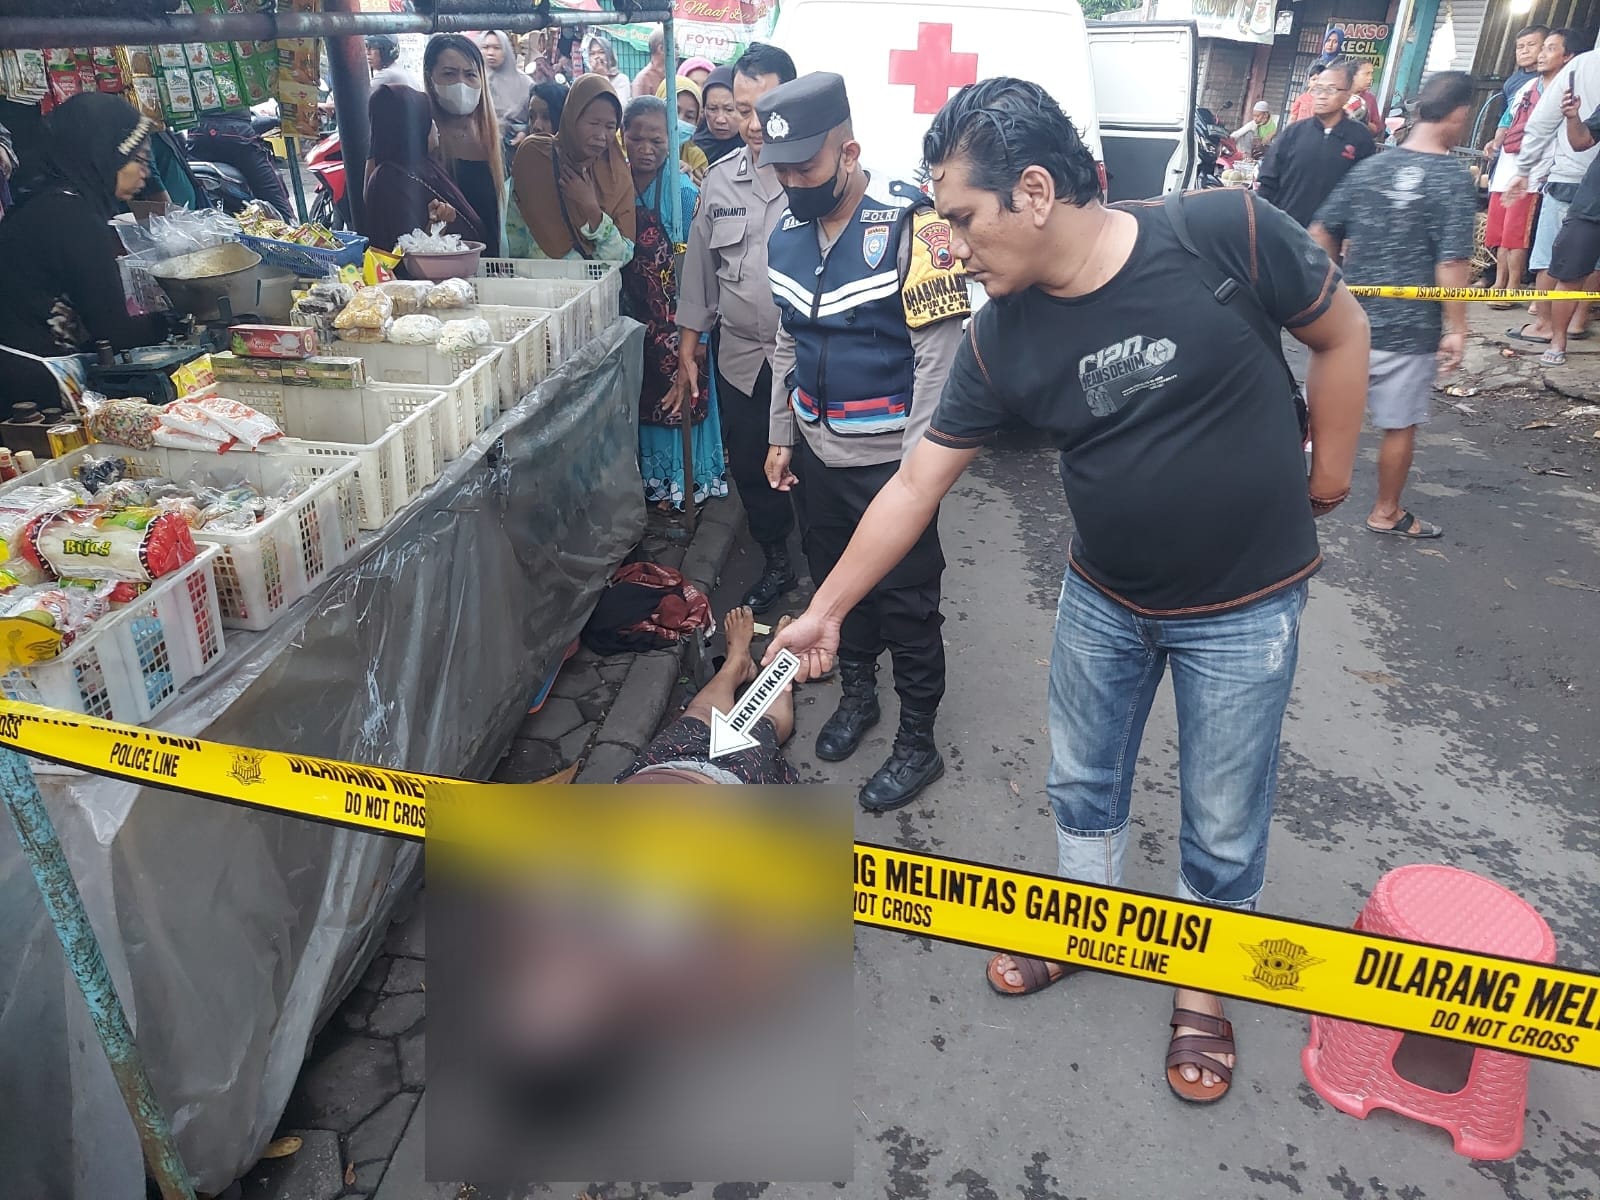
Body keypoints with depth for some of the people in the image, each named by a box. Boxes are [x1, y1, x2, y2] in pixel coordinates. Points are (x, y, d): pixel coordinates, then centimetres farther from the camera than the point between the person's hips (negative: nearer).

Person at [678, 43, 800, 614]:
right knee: (749, 468, 14)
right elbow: (700, 266, 13)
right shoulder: (720, 179, 6)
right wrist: (688, 345, 13)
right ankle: (776, 563, 35)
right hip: (741, 356, 5)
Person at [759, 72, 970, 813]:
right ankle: (857, 692, 42)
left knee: (905, 602, 4)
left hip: (891, 459, -6)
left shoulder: (911, 224, -16)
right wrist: (782, 436, 14)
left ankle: (918, 744, 20)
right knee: (834, 582, 19)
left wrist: (917, 466, -18)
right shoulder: (787, 237, 5)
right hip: (817, 454, 7)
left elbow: (939, 351, -17)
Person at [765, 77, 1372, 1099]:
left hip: (1246, 605, -3)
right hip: (1104, 598, 3)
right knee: (1082, 782, 19)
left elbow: (1342, 331, -6)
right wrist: (826, 609, -5)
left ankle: (1203, 986, 39)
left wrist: (1328, 469, 1)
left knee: (1224, 822, 12)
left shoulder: (1227, 235, -23)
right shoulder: (1002, 342, -12)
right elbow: (916, 485, -7)